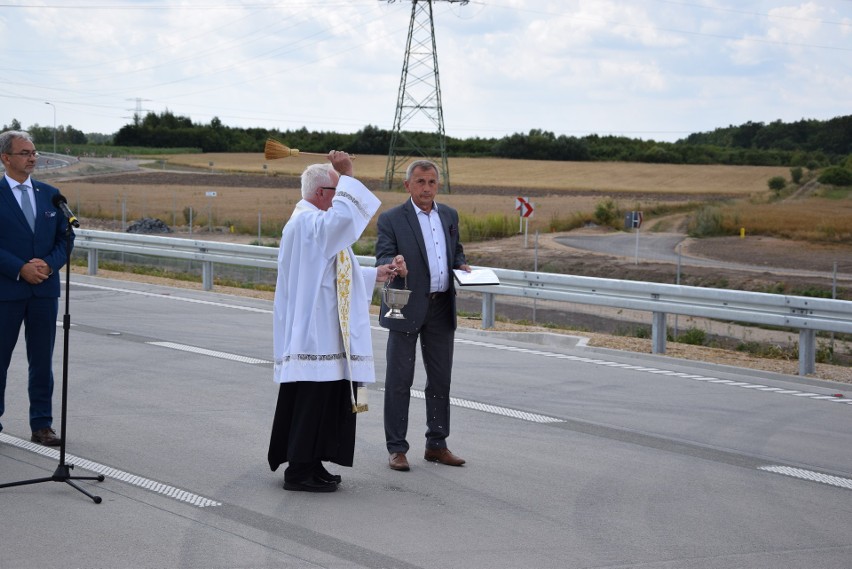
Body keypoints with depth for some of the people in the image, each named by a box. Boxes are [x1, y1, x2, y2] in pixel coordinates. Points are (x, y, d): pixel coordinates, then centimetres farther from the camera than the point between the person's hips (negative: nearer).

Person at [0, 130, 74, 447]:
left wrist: (49, 264, -9)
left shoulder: (50, 195, 10)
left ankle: (42, 425, 14)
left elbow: (65, 238, 8)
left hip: (45, 289, 4)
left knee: (42, 361, 7)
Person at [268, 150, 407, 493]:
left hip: (319, 332, 11)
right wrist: (347, 177, -24)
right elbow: (343, 215, -37)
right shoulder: (307, 222, -15)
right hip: (312, 333, -11)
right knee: (311, 399, -6)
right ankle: (300, 471, 0)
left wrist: (375, 274, 14)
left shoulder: (314, 222, 19)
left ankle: (307, 464, 21)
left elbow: (333, 274, 23)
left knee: (323, 399, 13)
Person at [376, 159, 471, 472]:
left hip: (441, 307, 5)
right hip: (407, 308, -5)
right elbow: (383, 259, -12)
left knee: (440, 378, 11)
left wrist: (461, 266, 2)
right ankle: (396, 448, 6)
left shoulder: (449, 215, 12)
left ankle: (437, 444, 21)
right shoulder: (391, 219, -5)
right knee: (399, 380, 0)